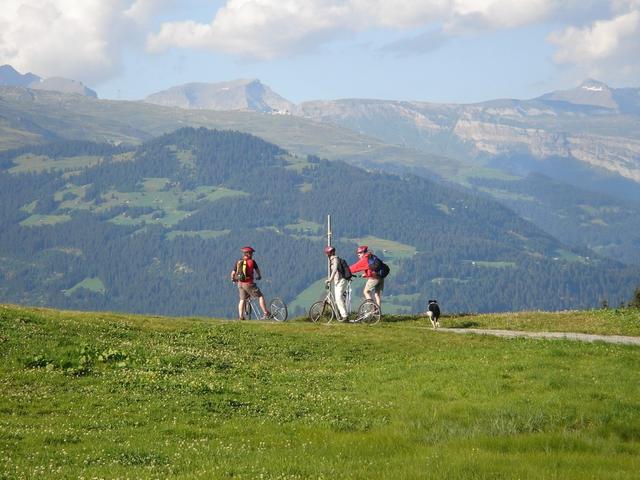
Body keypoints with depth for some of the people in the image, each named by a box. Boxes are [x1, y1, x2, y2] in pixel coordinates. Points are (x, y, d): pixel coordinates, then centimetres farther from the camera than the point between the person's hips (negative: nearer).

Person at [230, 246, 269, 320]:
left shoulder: (238, 262, 6)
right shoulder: (252, 262, -5)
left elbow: (233, 273, 5)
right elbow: (257, 270, 10)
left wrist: (233, 279, 27)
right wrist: (259, 276, 31)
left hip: (240, 283, 5)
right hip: (248, 283, -5)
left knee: (242, 300, 16)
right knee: (260, 296, 6)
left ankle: (241, 316, 9)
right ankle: (265, 312, 2)